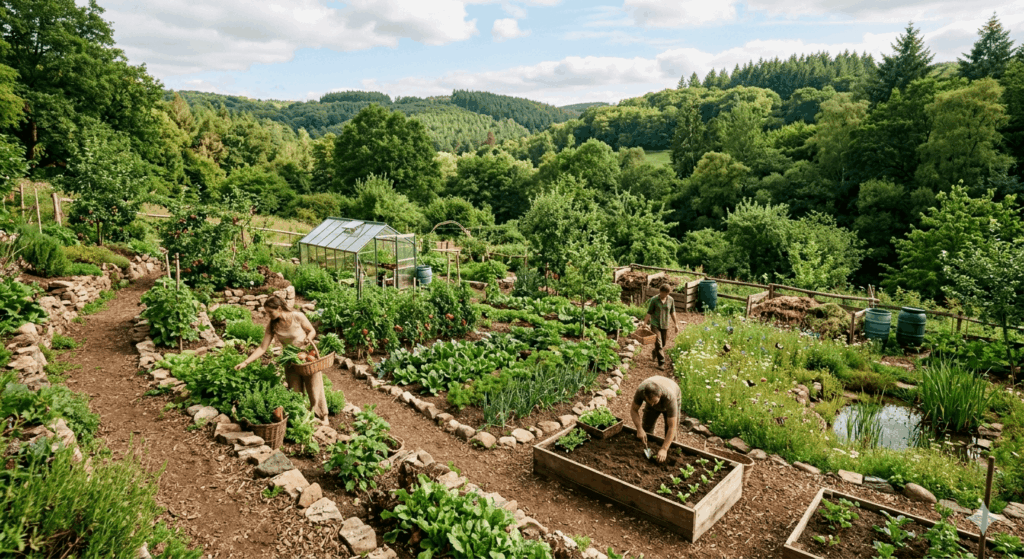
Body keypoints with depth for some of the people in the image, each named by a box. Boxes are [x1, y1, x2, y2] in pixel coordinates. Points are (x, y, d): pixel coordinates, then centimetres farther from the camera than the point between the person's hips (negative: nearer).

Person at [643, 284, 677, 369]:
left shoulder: (671, 300, 1)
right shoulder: (654, 300, -9)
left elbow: (672, 312, 12)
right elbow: (649, 313, -6)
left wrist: (675, 324, 15)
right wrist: (644, 324, -7)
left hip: (665, 325, 4)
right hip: (655, 324, -4)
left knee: (663, 343, 13)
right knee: (658, 343, -11)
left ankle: (655, 354, 42)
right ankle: (661, 363, -10)